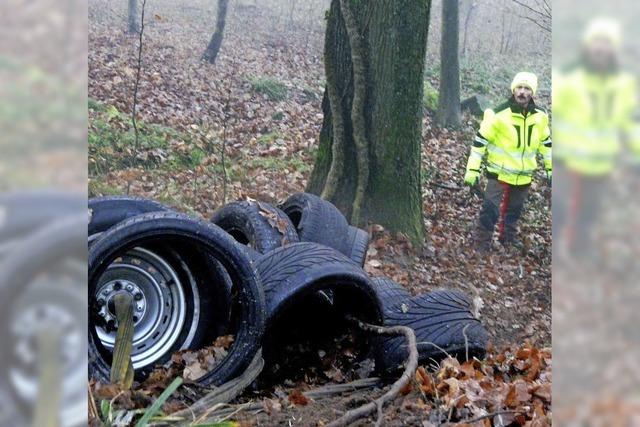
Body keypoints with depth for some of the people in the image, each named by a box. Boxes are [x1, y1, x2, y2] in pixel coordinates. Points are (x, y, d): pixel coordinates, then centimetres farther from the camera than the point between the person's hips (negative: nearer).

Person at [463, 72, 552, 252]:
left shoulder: (540, 116, -2)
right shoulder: (499, 115, -17)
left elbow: (546, 142, 14)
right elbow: (480, 140, -12)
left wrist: (550, 168, 15)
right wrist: (472, 169, -15)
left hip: (524, 175, 5)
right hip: (500, 172, -5)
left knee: (514, 210, 20)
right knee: (490, 211, -8)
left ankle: (509, 238, 40)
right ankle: (481, 246, 4)